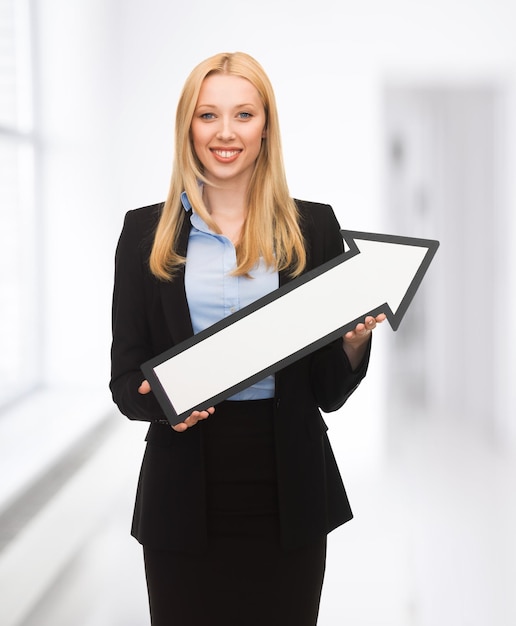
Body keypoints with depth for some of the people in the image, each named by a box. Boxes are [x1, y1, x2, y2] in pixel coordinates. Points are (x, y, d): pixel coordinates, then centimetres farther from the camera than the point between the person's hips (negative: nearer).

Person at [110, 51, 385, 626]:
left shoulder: (313, 228, 3)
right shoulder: (146, 232, 4)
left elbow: (330, 393, 5)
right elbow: (125, 377, 4)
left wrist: (355, 341, -15)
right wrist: (156, 400, -17)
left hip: (288, 492, 0)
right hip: (186, 494, 0)